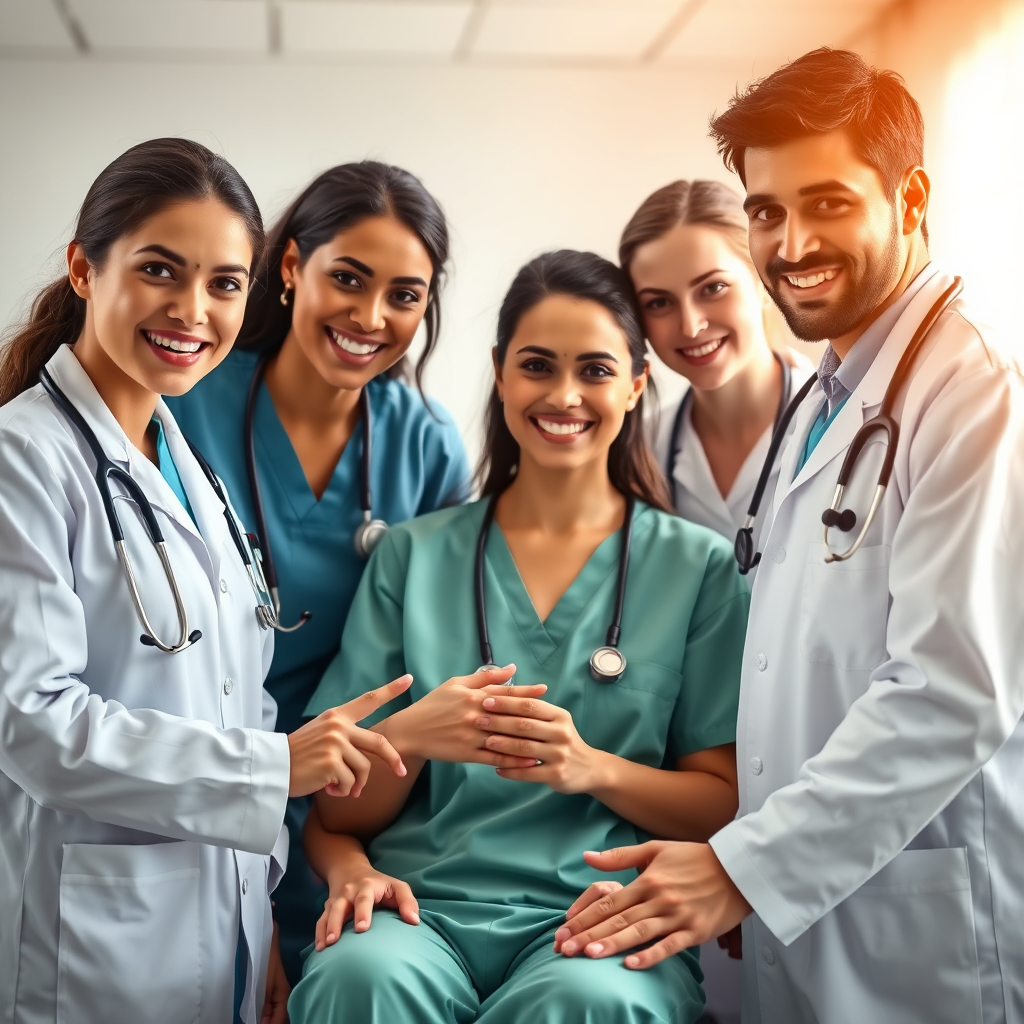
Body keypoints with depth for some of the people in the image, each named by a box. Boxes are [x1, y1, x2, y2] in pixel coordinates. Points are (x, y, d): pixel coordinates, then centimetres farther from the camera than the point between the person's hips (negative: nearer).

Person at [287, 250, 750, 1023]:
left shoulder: (698, 567, 8)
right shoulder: (414, 555, 11)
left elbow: (726, 805, 5)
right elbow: (338, 810, 9)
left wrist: (592, 768, -14)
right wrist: (408, 736, -14)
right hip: (425, 902, 1)